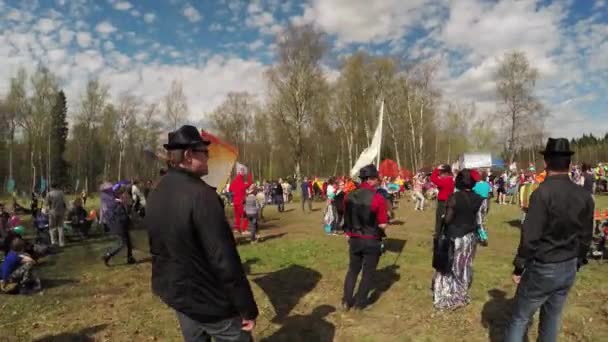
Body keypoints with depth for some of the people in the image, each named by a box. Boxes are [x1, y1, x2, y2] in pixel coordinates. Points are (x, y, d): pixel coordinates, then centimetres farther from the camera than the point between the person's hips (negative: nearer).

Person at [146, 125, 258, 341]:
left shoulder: (156, 195, 2)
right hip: (209, 300, -8)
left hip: (175, 293, 9)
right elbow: (224, 259, -27)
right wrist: (247, 307, -20)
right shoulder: (200, 194, -26)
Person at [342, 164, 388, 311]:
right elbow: (382, 225, -16)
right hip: (372, 241, -4)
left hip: (354, 239, 4)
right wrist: (386, 219, 4)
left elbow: (346, 219, 7)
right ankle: (359, 303, 20)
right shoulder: (378, 198, -18)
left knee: (353, 269, 19)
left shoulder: (349, 196, -2)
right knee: (368, 272, 12)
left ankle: (347, 301, 22)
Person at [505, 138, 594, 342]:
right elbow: (586, 237, 7)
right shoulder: (585, 196, -1)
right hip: (569, 269, 6)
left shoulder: (543, 193, -21)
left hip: (542, 269, -6)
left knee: (520, 318, 6)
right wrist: (577, 263, 21)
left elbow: (530, 236, -21)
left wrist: (519, 267, -10)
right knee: (552, 318, 20)